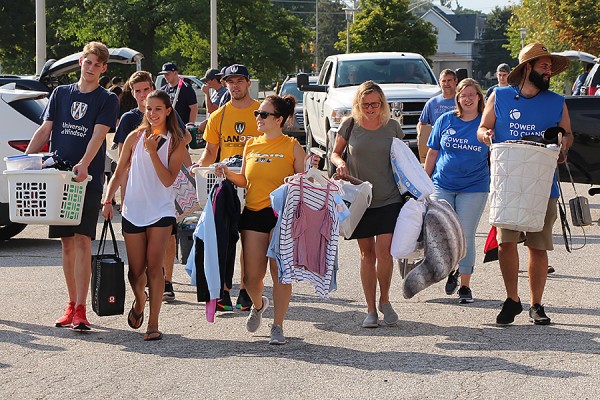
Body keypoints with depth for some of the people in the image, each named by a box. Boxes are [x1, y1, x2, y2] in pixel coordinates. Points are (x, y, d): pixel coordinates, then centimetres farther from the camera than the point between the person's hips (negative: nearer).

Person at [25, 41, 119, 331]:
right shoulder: (61, 94, 14)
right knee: (67, 243, 8)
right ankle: (72, 305, 17)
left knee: (82, 241, -11)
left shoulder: (107, 100, 3)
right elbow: (44, 131, 14)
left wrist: (84, 165, -28)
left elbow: (98, 135, -11)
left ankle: (80, 310, -14)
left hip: (89, 179, -4)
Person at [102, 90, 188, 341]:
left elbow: (168, 180, -10)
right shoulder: (135, 137, 5)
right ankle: (139, 303, 38)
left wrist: (153, 152, -17)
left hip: (161, 212, -2)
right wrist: (108, 200, 1)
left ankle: (153, 324, -10)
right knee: (136, 270, 7)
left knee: (154, 266, -12)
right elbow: (119, 173, 10)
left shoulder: (176, 142, 0)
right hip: (133, 211, 2)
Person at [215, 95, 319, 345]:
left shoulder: (291, 146, -1)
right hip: (253, 214, 4)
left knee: (280, 272, -5)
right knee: (251, 277, 3)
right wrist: (228, 174, 1)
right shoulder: (251, 145, 12)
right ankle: (258, 305, 36)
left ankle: (278, 326, 5)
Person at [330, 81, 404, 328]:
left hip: (389, 199, -1)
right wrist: (340, 163, -10)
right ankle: (371, 310, 13)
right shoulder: (350, 125, -1)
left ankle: (385, 301, 9)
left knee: (384, 251, -13)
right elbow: (335, 153, 12)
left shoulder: (393, 127, 0)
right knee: (367, 254, 5)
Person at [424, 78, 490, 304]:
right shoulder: (445, 121, 6)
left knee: (466, 236, 0)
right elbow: (432, 153, 11)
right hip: (442, 185, 2)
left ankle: (465, 285, 11)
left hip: (474, 188, -1)